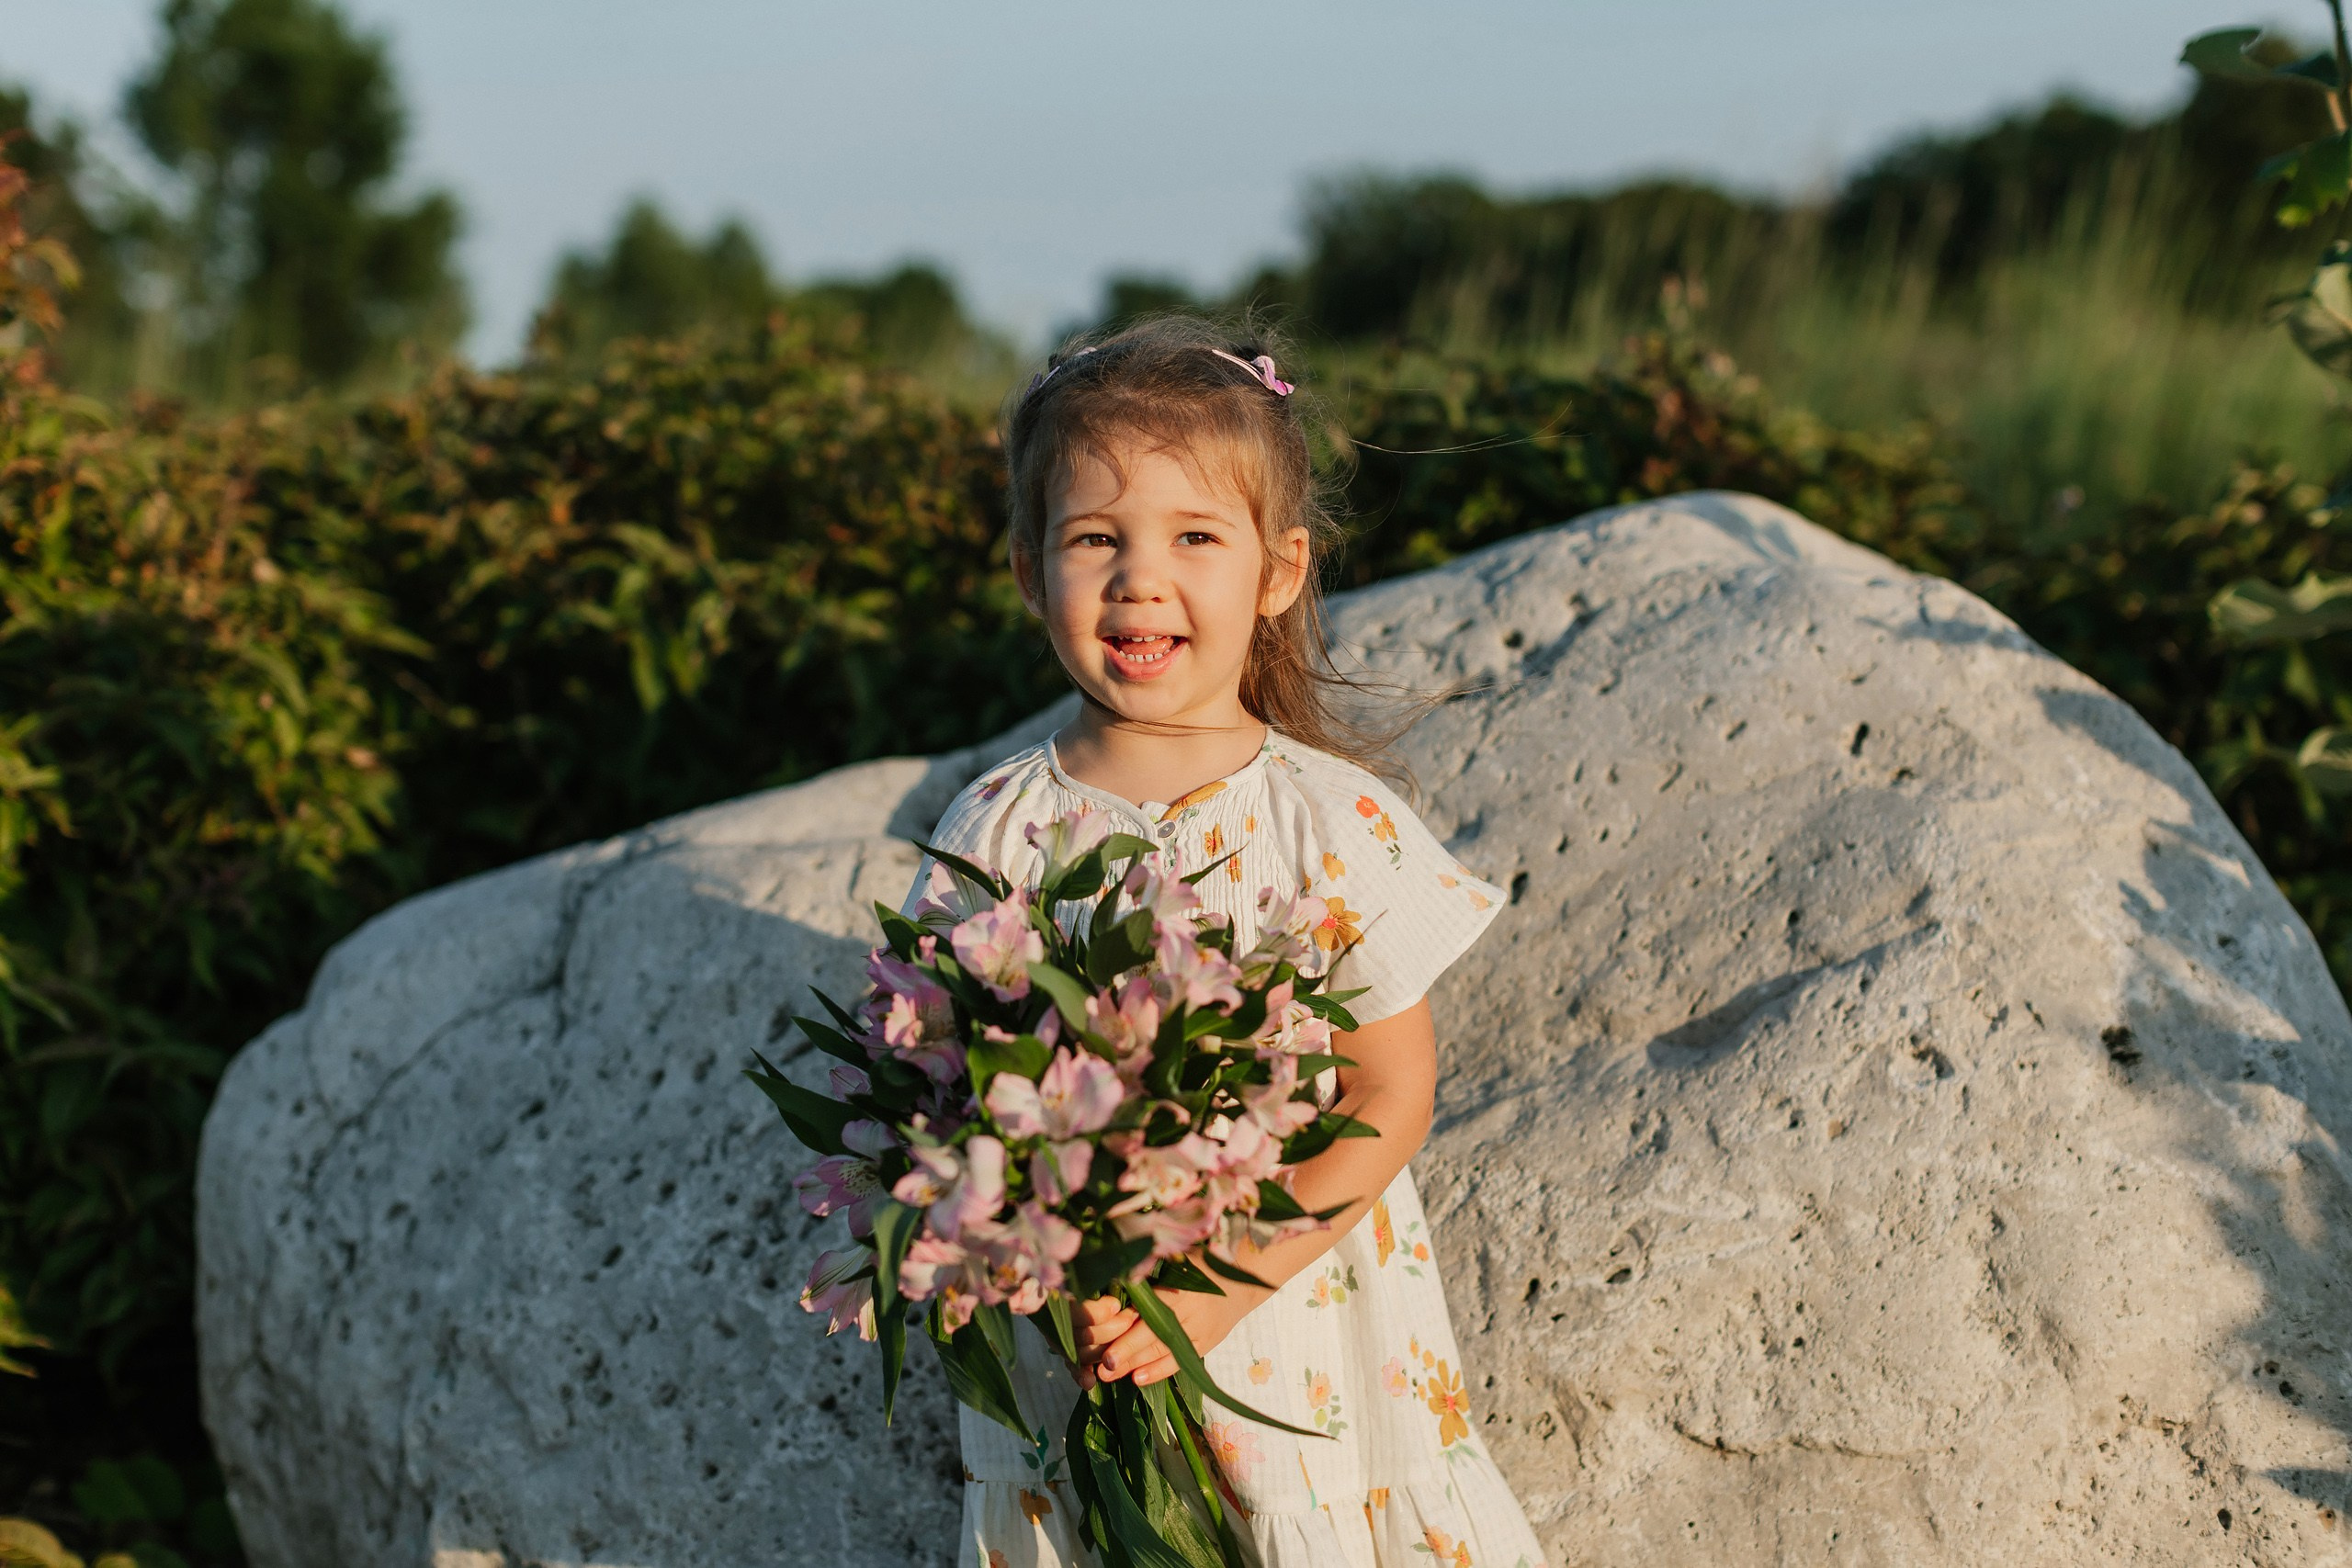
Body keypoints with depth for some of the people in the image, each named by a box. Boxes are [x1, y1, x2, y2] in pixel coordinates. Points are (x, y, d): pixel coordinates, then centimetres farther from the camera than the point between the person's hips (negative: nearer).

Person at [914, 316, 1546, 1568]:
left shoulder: (1337, 825, -13)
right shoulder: (997, 833, -8)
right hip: (1071, 1340, 2)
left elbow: (1391, 1100, -11)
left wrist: (1225, 1284, -19)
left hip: (1304, 1323, -1)